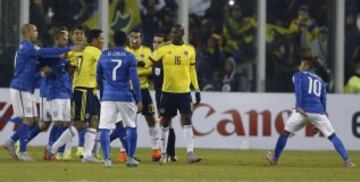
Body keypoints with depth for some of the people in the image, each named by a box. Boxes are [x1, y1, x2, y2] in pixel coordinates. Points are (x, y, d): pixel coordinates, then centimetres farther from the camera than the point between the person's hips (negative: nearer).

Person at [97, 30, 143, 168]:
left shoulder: (104, 56, 6)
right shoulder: (129, 57, -2)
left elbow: (98, 78, 15)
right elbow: (134, 79, -7)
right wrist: (139, 100, -4)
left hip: (108, 97, 1)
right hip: (125, 97, -1)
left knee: (105, 128, -1)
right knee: (131, 127, 16)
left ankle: (106, 159, -14)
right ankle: (130, 158, 16)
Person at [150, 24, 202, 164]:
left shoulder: (189, 50, 5)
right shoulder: (164, 49, -2)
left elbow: (192, 71, 12)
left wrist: (197, 90, 10)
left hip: (184, 91, 1)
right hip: (168, 91, -1)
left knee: (187, 121, -8)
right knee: (165, 122, 7)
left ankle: (190, 153, -11)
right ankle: (163, 154, 17)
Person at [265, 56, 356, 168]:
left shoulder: (298, 75, 13)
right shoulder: (319, 80, 26)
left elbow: (298, 90, -6)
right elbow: (323, 99, 19)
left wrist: (299, 107, -16)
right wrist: (324, 112, 19)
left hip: (302, 111, -3)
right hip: (318, 112, 3)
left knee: (285, 133, 16)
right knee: (332, 137, 1)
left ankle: (275, 158, 22)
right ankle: (347, 161, -12)